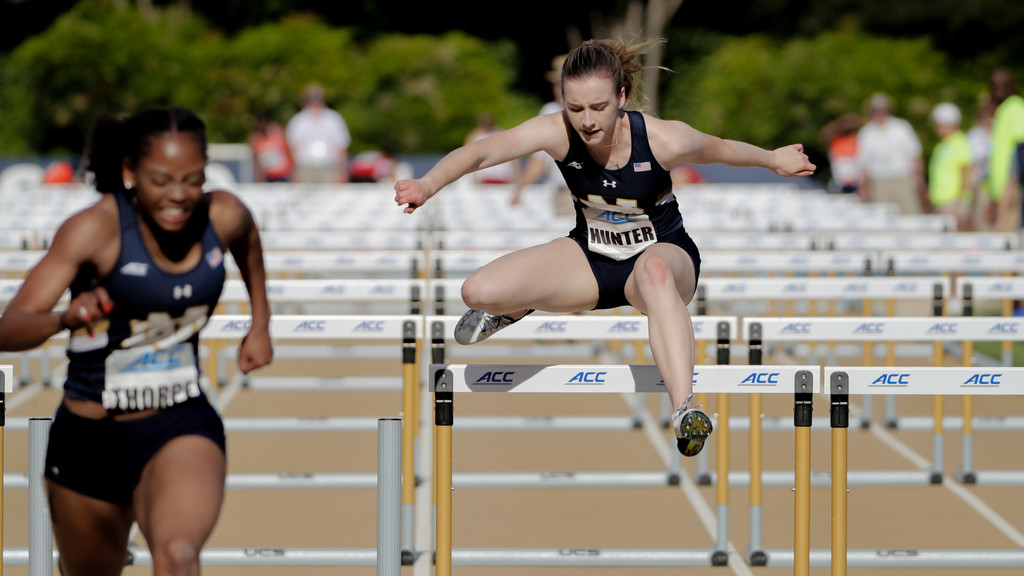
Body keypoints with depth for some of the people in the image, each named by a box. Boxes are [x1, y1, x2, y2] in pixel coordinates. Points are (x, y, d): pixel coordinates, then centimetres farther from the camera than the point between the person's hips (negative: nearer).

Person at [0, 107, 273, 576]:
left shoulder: (223, 217, -9)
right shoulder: (95, 228, -20)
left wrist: (260, 323, 21)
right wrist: (68, 317, -48)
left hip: (182, 430, 1)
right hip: (89, 439, -1)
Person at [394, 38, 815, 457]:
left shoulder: (663, 140, -25)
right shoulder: (556, 133, -23)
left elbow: (719, 149, -4)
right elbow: (481, 152, -35)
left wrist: (776, 160, 12)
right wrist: (429, 183, -53)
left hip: (663, 255, -3)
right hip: (591, 258, 3)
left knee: (653, 268, -44)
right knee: (477, 292, -19)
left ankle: (683, 411, -55)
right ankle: (516, 307, 22)